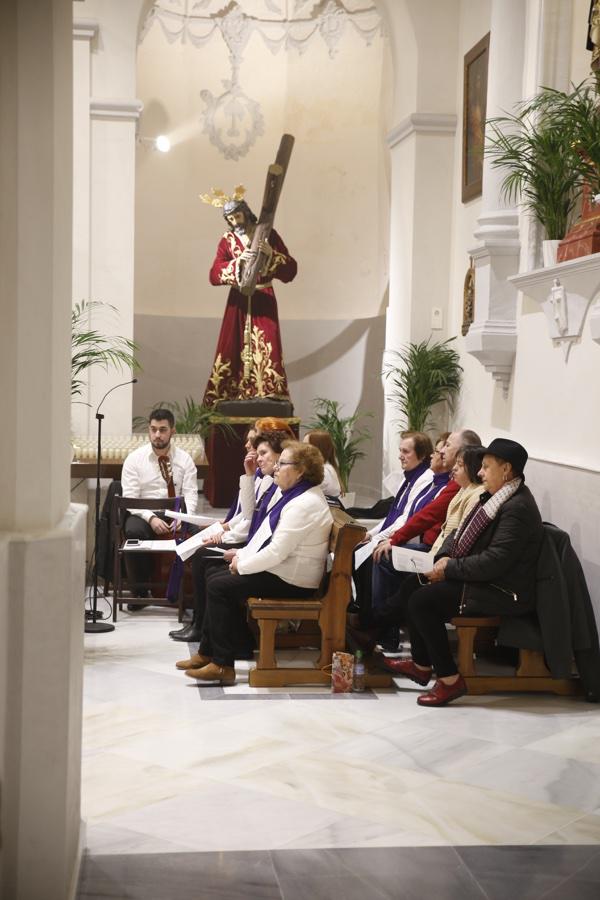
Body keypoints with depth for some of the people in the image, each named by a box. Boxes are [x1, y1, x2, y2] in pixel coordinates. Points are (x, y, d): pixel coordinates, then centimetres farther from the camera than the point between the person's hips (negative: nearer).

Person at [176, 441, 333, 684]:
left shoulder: (304, 505, -22)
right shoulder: (295, 496, 13)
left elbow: (277, 552, -26)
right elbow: (270, 537, 19)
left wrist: (242, 566, -13)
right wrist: (243, 554, 5)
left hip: (291, 581, -11)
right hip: (279, 570, 11)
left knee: (219, 586, -14)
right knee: (215, 577, 11)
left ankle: (223, 664, -9)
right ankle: (207, 653, 17)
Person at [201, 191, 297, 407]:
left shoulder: (268, 234, 2)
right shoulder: (227, 241, 6)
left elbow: (291, 268, -5)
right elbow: (214, 275, -7)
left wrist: (271, 254, -21)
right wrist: (238, 262, -21)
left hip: (263, 301, -2)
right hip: (239, 303, 2)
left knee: (266, 351, -10)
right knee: (234, 351, 0)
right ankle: (226, 400, 5)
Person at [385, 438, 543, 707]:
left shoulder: (517, 508, -21)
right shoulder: (494, 497, 10)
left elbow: (494, 561, -27)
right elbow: (461, 533, 17)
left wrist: (450, 569, -18)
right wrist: (444, 556, -2)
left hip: (503, 593, -10)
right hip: (482, 581, 10)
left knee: (421, 601, -16)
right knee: (419, 589, 8)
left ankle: (449, 679, -10)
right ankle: (421, 664, 19)